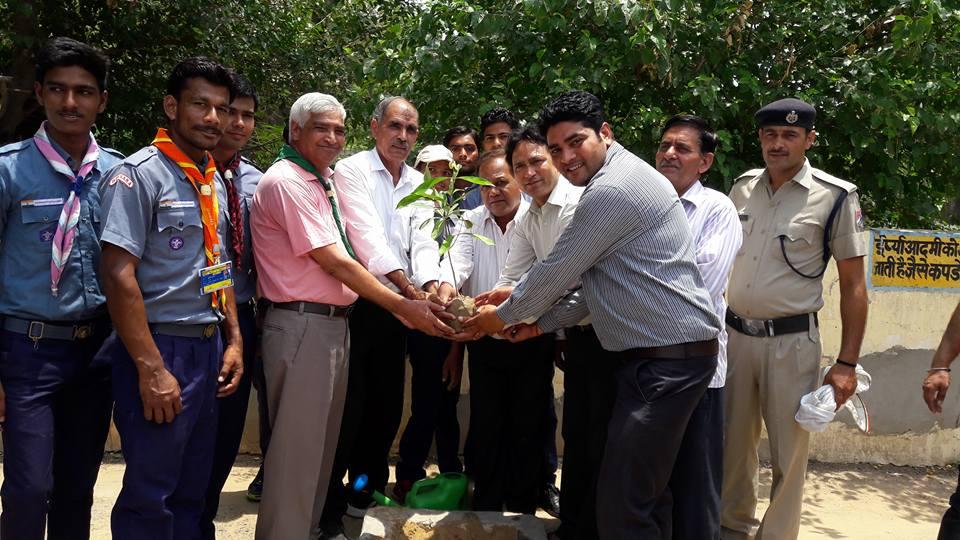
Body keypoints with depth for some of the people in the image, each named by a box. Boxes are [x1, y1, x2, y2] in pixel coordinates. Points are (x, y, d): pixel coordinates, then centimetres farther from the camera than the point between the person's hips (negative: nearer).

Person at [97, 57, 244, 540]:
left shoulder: (213, 182, 12)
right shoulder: (140, 174, -11)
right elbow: (118, 276, -18)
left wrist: (234, 341, 12)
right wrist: (151, 369, -20)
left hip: (209, 349, 7)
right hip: (160, 350, -7)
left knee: (192, 490, 16)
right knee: (150, 498, 3)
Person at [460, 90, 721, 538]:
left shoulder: (613, 189, -16)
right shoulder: (622, 179, 18)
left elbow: (556, 271, -10)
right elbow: (596, 286, 21)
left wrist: (503, 316, 5)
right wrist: (541, 323, 18)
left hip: (668, 356, -11)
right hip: (664, 351, 11)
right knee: (645, 492, 19)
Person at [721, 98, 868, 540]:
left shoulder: (835, 197, -9)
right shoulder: (743, 187, 4)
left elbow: (853, 285, -6)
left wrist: (847, 364, -9)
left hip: (791, 342, -4)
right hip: (734, 335, 4)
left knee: (789, 450, 7)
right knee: (732, 442, 15)